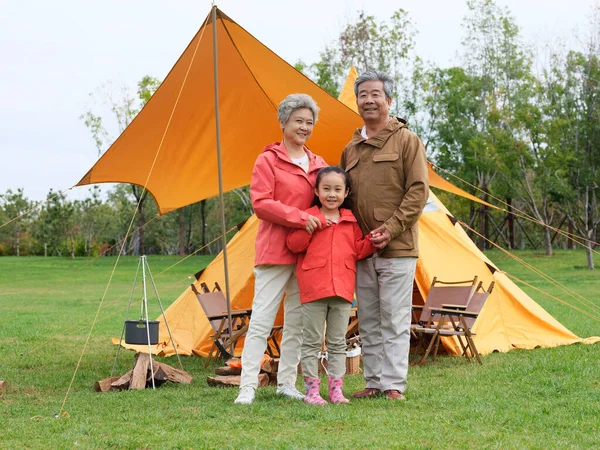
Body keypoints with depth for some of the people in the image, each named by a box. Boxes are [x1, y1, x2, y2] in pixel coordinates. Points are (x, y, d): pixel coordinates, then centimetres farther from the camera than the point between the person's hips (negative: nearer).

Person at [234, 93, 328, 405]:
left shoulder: (318, 165, 14)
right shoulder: (268, 160, -3)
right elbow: (261, 203, -12)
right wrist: (300, 217, -20)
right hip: (275, 251, -6)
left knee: (297, 321, 9)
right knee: (262, 319, -8)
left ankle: (286, 383, 17)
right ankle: (247, 387, -6)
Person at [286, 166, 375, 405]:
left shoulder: (351, 220, 11)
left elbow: (357, 250, 13)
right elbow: (294, 244, -8)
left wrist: (372, 242, -5)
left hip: (342, 289, 3)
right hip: (313, 288, -3)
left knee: (338, 343, 9)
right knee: (312, 341, 1)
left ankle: (336, 389, 14)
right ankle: (311, 390, 6)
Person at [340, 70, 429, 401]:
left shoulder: (406, 140, -1)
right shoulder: (350, 150, 16)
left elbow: (418, 191, -8)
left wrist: (390, 229, -15)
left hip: (397, 249, -6)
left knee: (394, 320, -4)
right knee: (368, 322, 9)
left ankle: (394, 384, 1)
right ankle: (374, 382, 16)